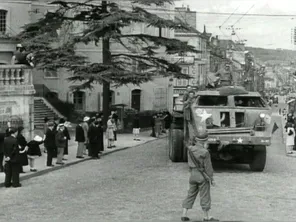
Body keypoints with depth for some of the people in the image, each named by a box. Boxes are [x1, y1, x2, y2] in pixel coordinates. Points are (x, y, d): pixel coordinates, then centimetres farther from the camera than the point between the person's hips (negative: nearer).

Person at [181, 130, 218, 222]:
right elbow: (208, 167, -14)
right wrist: (212, 178, -5)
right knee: (205, 196, 5)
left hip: (193, 175, 6)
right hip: (203, 176, -5)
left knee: (190, 195, 13)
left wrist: (204, 148, 6)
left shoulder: (190, 149, -3)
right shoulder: (205, 152, -18)